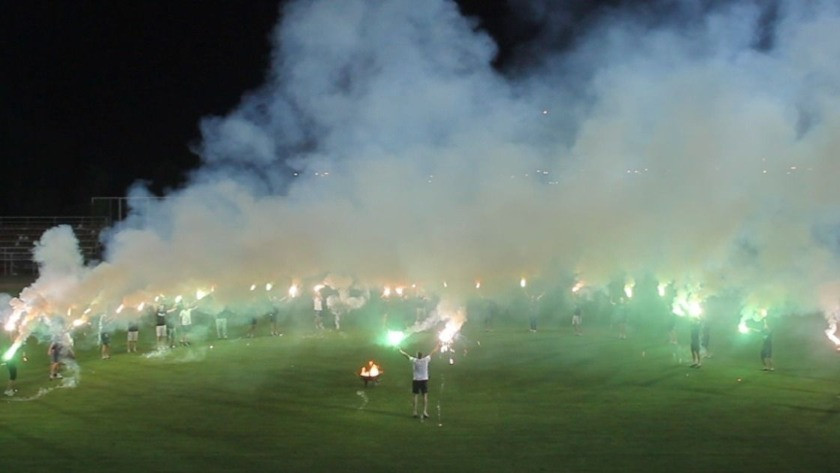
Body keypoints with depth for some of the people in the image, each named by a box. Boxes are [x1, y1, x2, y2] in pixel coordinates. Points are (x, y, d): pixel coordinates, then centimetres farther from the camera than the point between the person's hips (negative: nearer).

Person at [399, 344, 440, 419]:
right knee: (425, 396, 3)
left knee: (415, 396, 6)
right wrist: (437, 347, 19)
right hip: (424, 380, 0)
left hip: (416, 380, 0)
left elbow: (407, 356, 9)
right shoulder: (425, 360, -7)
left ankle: (415, 412, 3)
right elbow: (432, 353, 6)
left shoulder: (414, 361, -7)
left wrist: (401, 352, 27)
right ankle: (425, 411, -5)